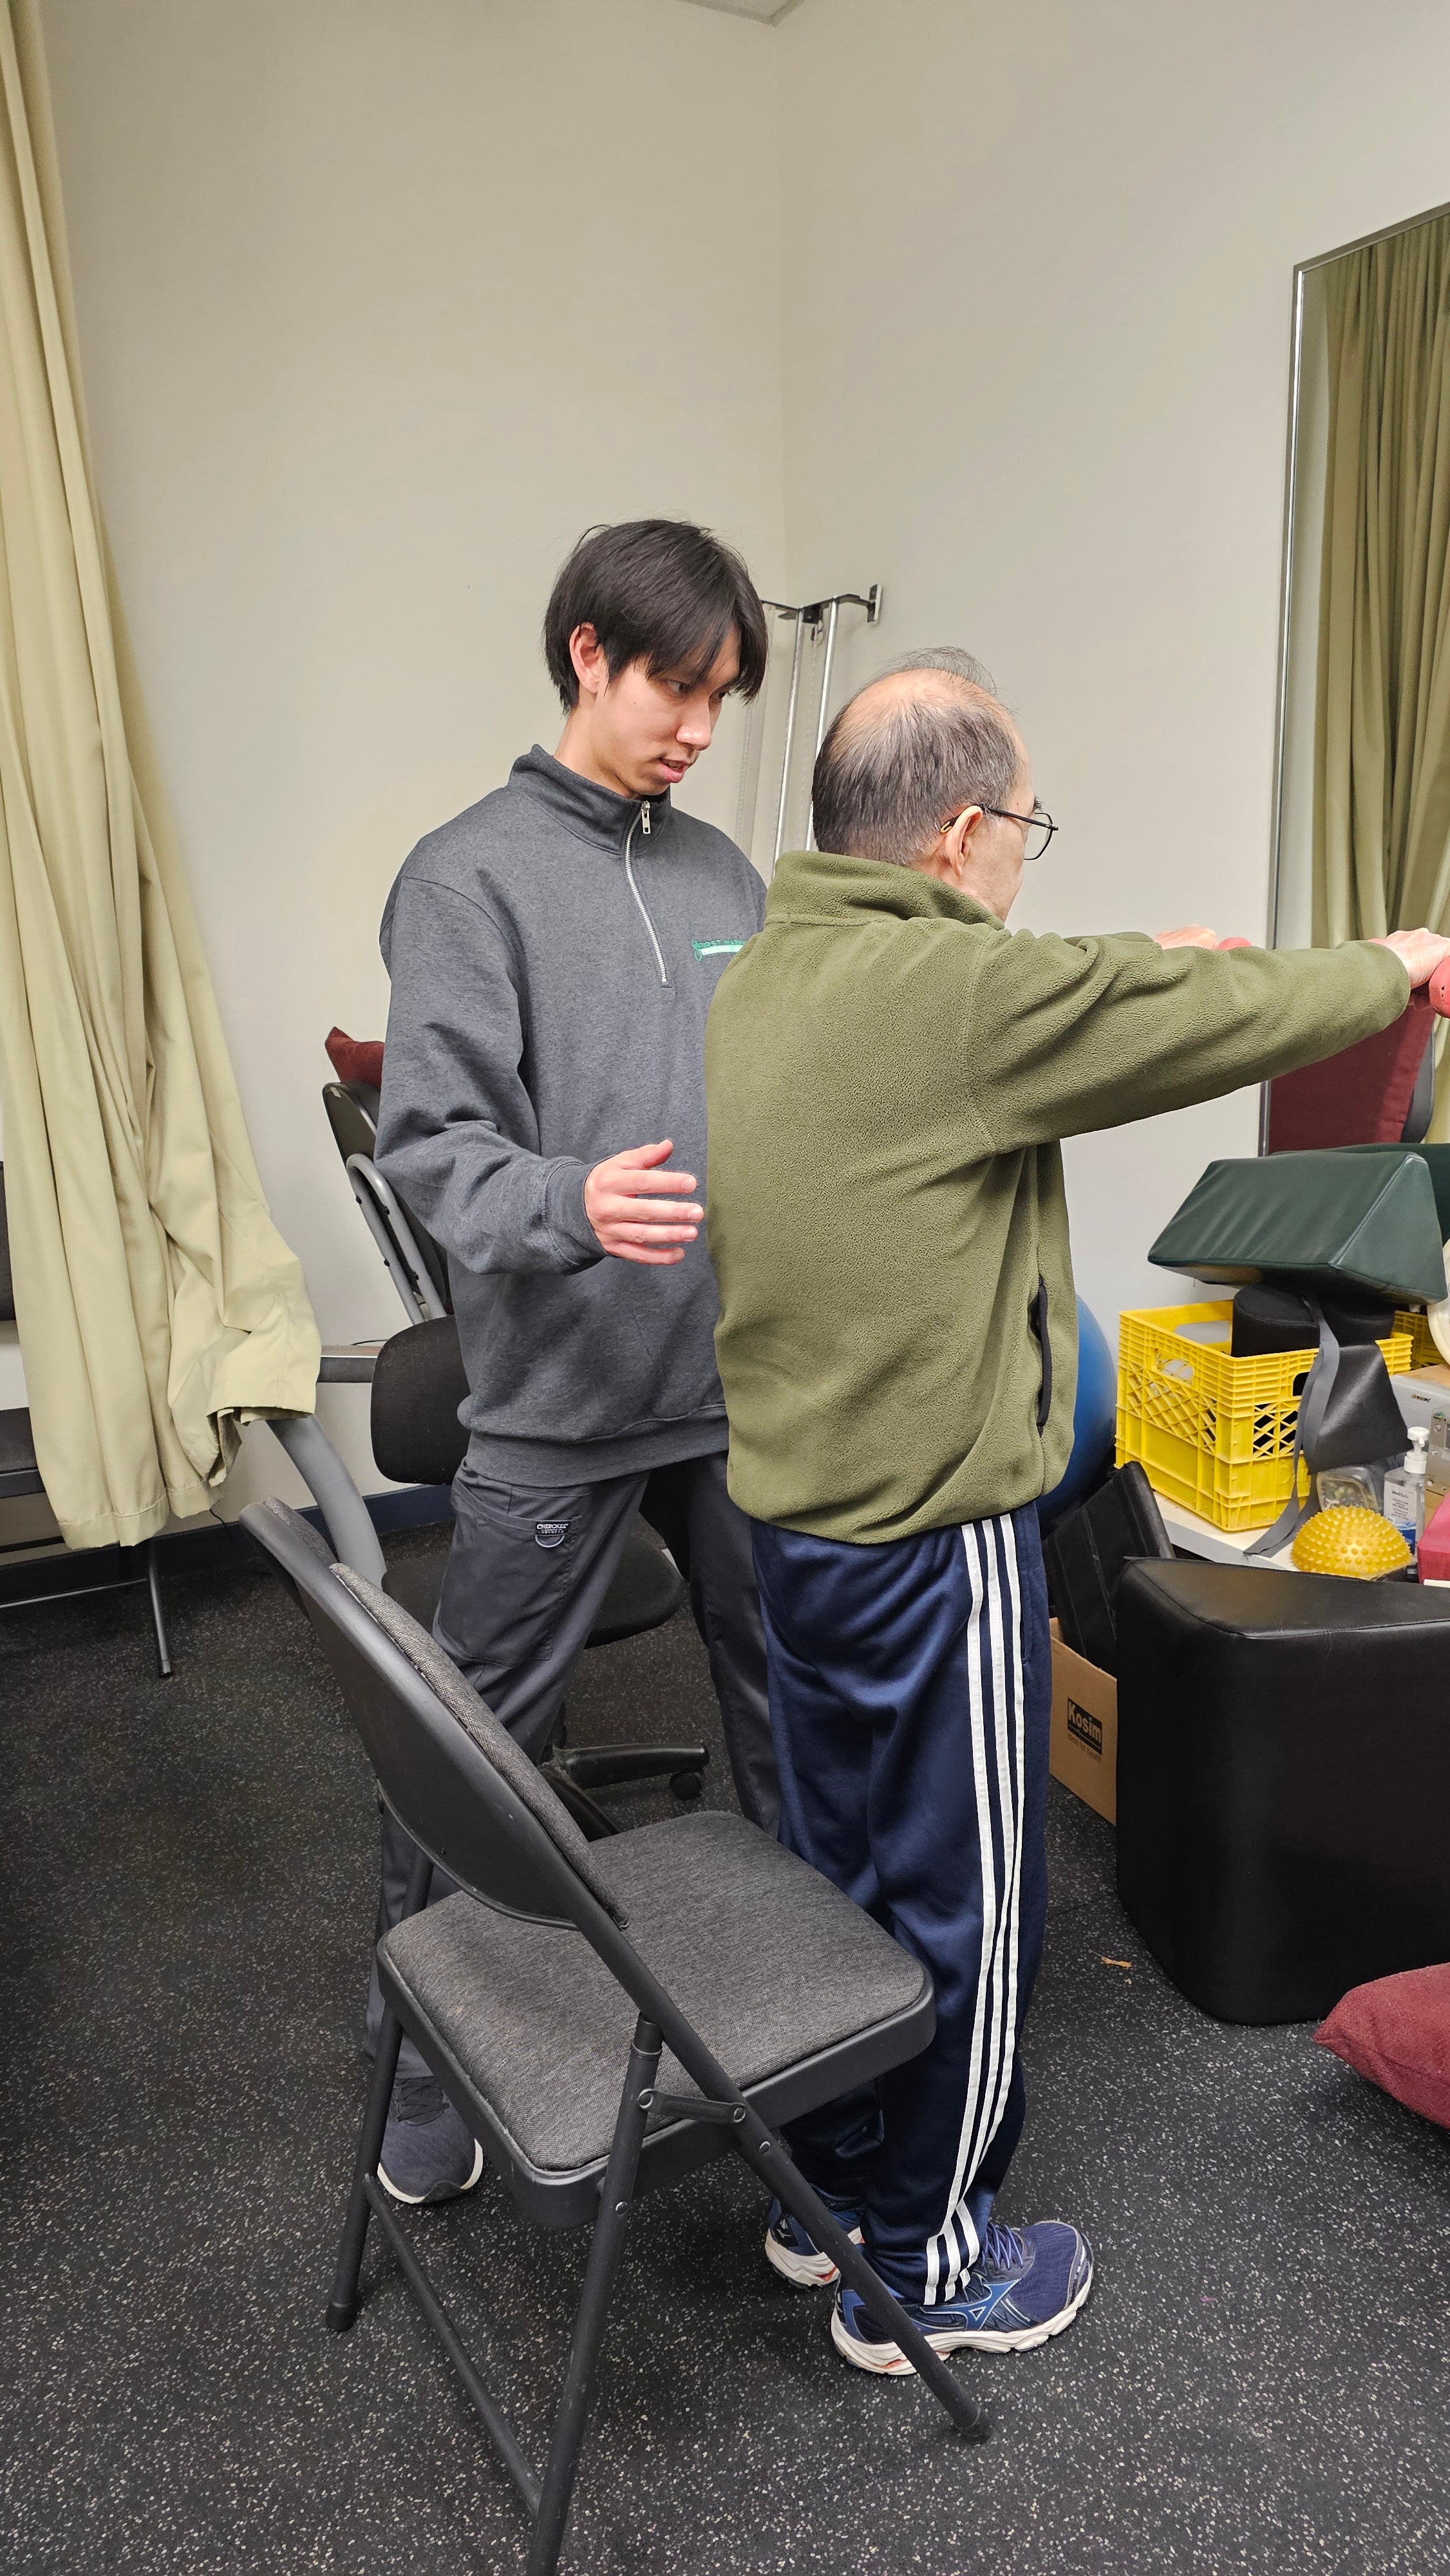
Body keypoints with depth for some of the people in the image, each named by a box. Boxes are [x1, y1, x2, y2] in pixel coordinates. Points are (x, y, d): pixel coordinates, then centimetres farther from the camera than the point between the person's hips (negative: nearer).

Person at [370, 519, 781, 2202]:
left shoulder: (724, 871, 12)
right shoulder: (470, 876, -6)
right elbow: (431, 1146, -12)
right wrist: (569, 1205, -30)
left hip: (745, 1385, 6)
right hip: (556, 1403, -5)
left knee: (795, 1716, 17)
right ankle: (422, 2074, 30)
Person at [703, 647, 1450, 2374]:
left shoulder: (761, 979, 5)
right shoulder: (942, 989, -22)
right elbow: (1217, 1021, -13)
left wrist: (1143, 973, 17)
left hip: (793, 1508, 9)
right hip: (933, 1539, -9)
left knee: (838, 1873, 23)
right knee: (960, 1913, 11)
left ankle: (825, 2192, 43)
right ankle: (924, 2273, 32)